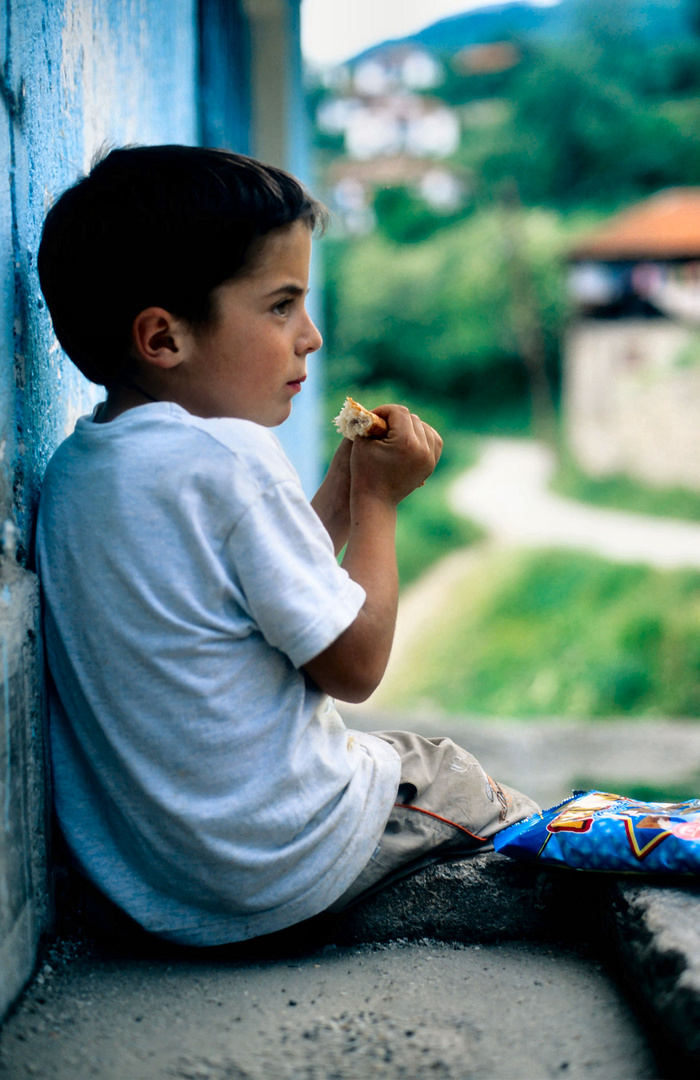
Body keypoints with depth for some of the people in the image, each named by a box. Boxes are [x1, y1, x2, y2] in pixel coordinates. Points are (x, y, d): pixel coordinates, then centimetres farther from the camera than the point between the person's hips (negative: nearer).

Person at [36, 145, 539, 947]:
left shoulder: (69, 469, 4)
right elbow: (354, 667, -15)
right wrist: (378, 500, -5)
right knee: (437, 765, 20)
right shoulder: (229, 456, -23)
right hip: (273, 872, -7)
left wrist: (342, 491, 8)